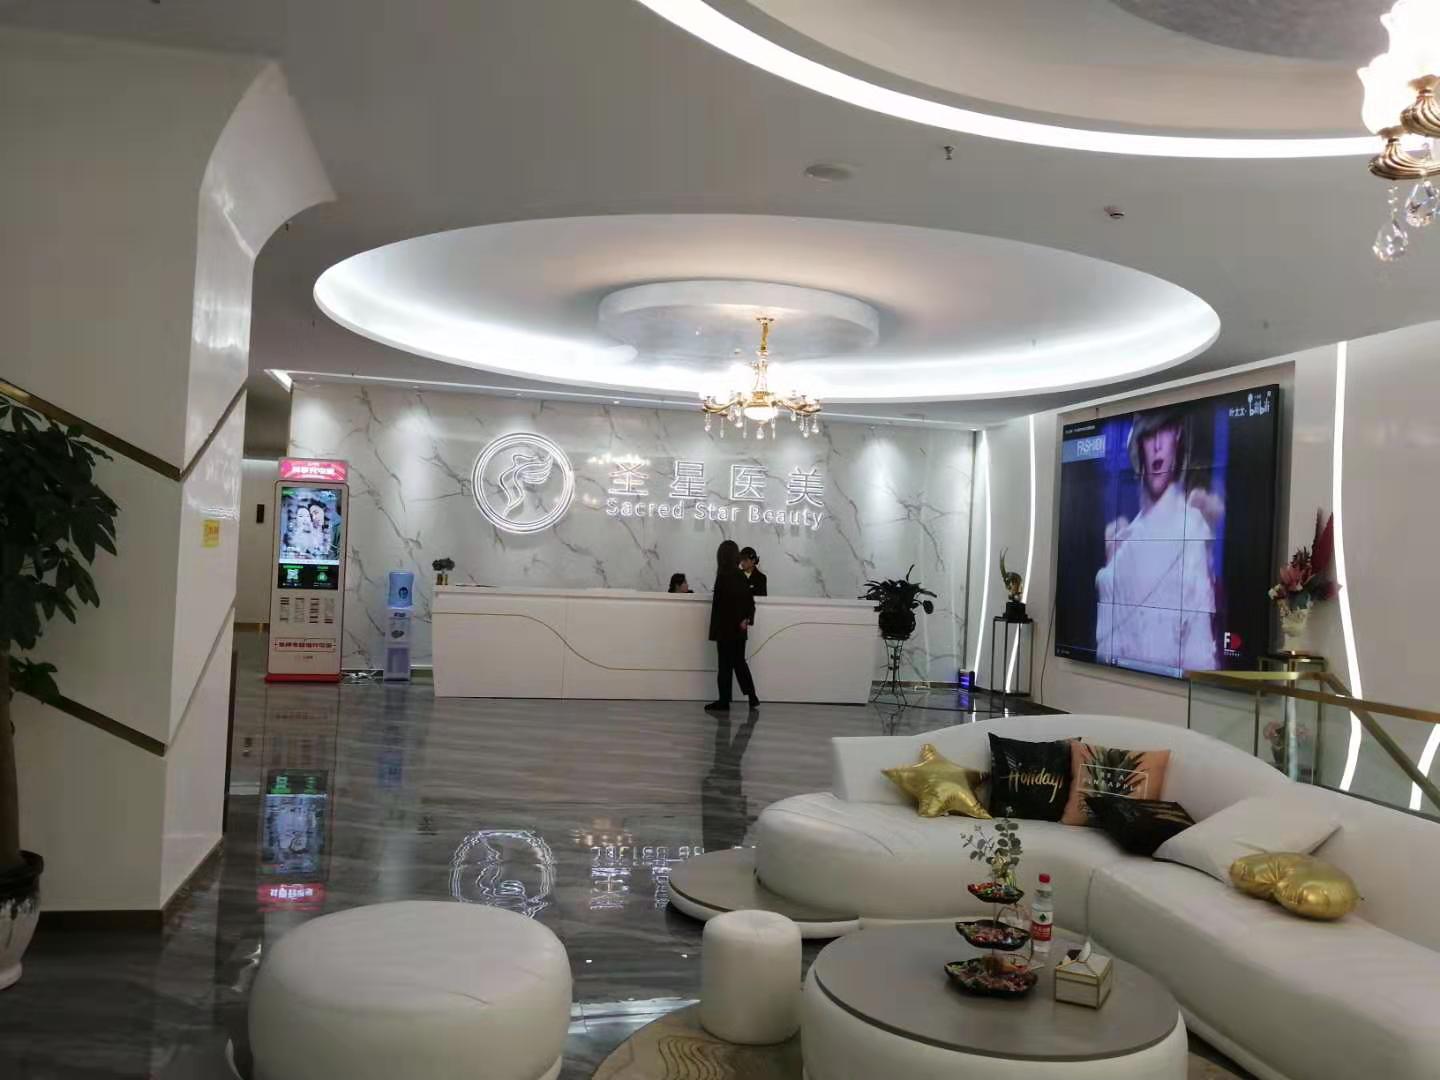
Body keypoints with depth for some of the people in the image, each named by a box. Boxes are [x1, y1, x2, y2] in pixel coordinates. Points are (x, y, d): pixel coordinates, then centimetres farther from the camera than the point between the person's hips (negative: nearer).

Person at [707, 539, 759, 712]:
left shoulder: (724, 576, -13)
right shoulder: (741, 576, 8)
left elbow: (722, 602, -17)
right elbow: (749, 601, 8)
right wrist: (747, 619, -1)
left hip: (726, 628, -6)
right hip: (738, 630, 7)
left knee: (725, 665, 0)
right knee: (740, 663, 14)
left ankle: (723, 701, 5)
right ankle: (752, 698, 13)